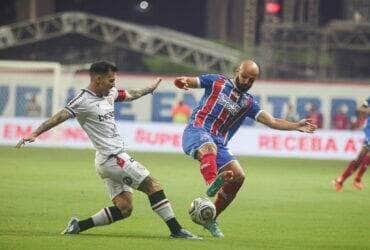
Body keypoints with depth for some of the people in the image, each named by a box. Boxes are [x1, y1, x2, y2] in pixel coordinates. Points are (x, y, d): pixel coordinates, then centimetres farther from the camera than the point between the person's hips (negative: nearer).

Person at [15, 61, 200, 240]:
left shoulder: (110, 94, 13)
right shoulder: (84, 101, -13)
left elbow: (130, 95, 32)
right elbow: (60, 117, -21)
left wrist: (151, 87, 46)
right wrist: (35, 134, -31)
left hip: (112, 160, 9)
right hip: (112, 158, -9)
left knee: (124, 208, 3)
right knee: (153, 186, -6)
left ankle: (78, 226, 6)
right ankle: (176, 230, 0)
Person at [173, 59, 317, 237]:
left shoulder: (248, 103, 19)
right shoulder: (217, 82, 11)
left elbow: (272, 122, 11)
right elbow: (190, 82, 6)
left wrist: (296, 126, -3)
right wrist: (182, 81, -20)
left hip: (218, 144, 5)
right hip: (197, 131, -5)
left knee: (238, 176, -8)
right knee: (209, 148, -38)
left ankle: (210, 220, 6)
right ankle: (212, 185, -67)